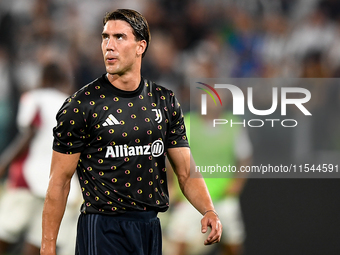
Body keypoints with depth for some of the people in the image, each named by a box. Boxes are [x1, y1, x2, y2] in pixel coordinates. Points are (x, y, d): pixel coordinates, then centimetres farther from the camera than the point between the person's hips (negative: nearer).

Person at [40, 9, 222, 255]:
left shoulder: (165, 101, 7)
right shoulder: (82, 105, -6)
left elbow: (186, 172, 8)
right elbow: (59, 182, -6)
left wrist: (209, 210, -11)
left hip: (150, 227, 5)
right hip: (102, 231, -4)